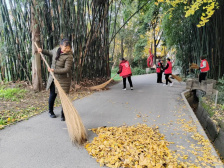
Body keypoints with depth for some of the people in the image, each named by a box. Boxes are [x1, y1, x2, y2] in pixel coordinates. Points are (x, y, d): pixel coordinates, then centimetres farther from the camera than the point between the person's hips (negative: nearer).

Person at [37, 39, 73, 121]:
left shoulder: (69, 56, -19)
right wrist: (42, 51, 12)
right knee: (52, 95, 14)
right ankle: (51, 111, 37)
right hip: (53, 78, 6)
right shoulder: (56, 50, 1)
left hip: (63, 79, -5)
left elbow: (67, 69, -26)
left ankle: (63, 114, 16)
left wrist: (54, 70, -28)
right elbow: (50, 53, 26)